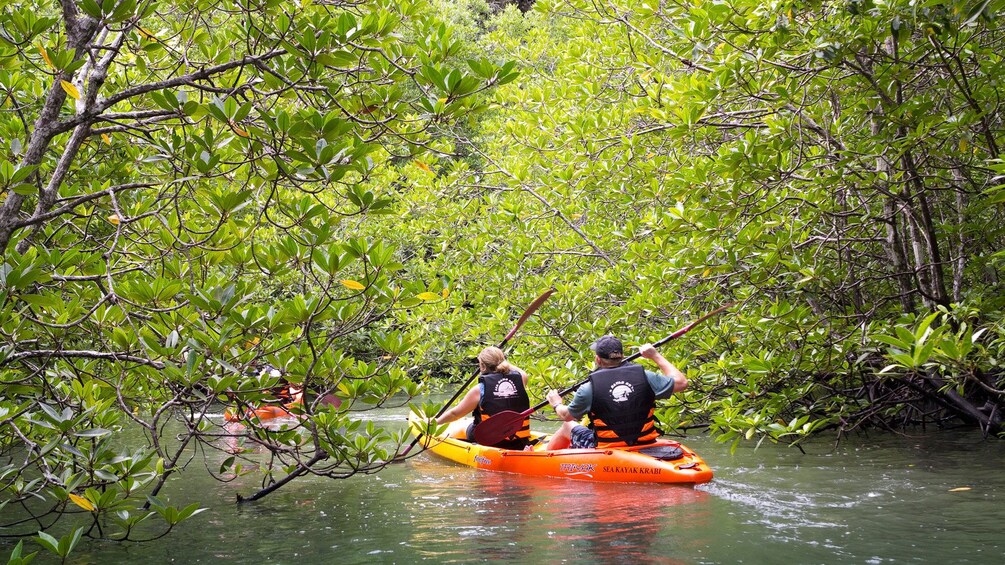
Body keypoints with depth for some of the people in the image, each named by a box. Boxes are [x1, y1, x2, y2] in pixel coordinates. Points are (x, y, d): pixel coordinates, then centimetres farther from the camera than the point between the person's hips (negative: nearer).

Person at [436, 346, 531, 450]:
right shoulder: (520, 380, -2)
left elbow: (454, 413, 3)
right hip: (521, 446, 2)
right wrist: (503, 362, 35)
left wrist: (436, 422, 20)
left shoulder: (479, 390, -10)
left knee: (470, 428, 24)